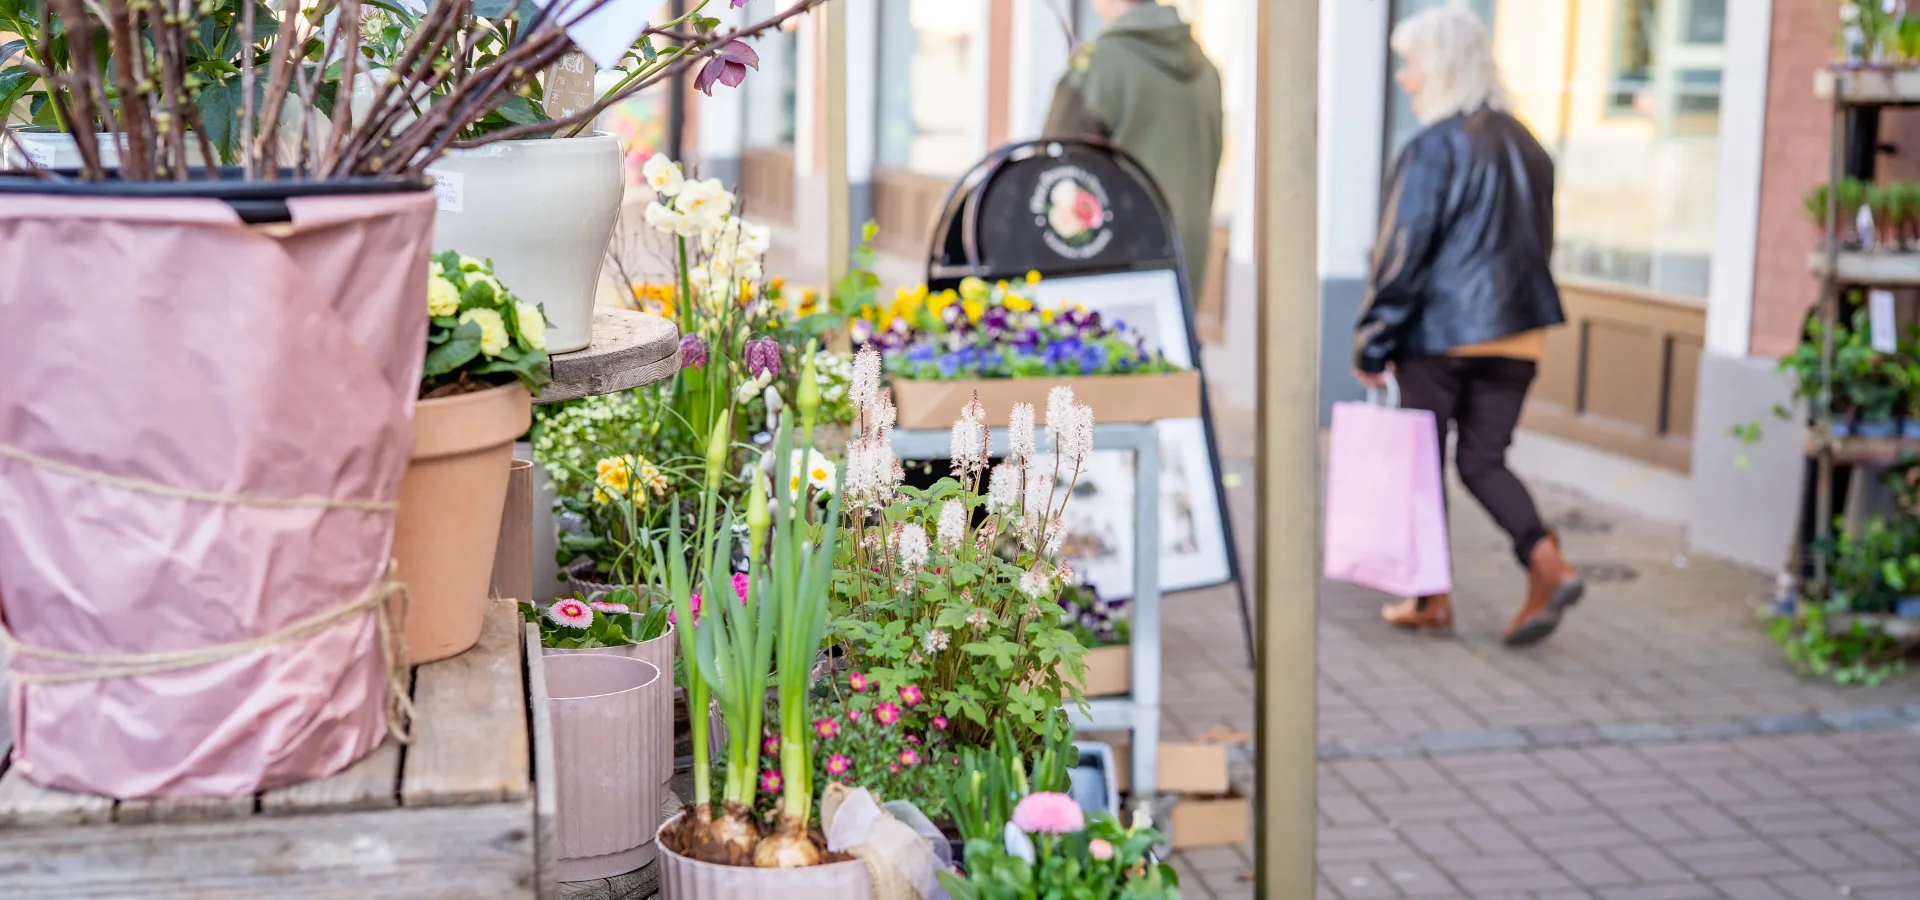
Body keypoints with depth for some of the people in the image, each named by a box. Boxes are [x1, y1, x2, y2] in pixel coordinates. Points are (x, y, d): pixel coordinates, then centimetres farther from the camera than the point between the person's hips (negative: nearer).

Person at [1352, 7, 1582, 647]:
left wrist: (1372, 343, -8)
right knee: (1483, 460, 13)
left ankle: (1431, 599, 15)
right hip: (1517, 330, 6)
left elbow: (1403, 250, -14)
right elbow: (1540, 240, 16)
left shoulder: (1435, 148, -13)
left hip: (1439, 332, -6)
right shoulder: (1523, 144, 9)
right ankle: (1548, 564, -7)